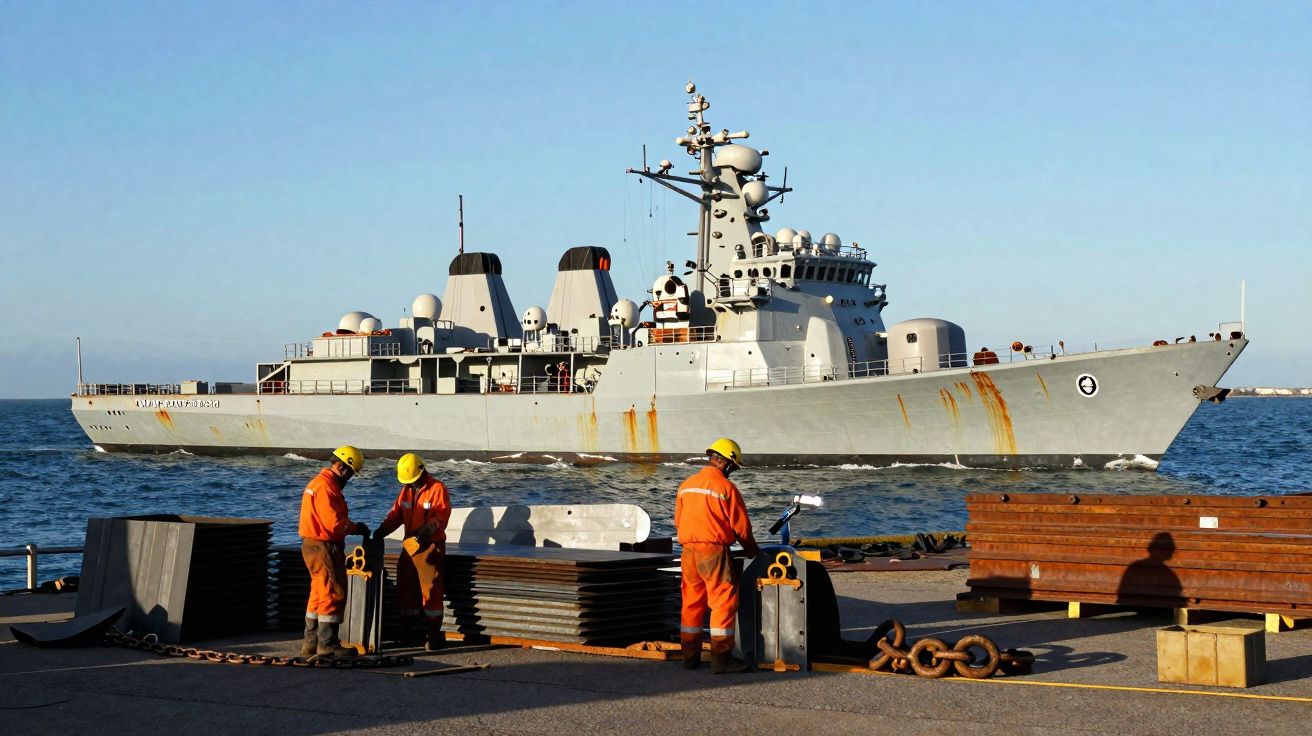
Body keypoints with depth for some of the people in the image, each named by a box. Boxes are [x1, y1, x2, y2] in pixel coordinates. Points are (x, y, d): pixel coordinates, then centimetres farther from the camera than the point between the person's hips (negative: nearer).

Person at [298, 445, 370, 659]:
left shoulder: (319, 482, 16)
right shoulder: (326, 487, -19)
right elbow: (335, 523, -23)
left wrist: (352, 526, 7)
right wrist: (356, 527, -8)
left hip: (314, 545, 11)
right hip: (323, 547, -11)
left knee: (320, 594, 16)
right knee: (334, 594, -6)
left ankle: (311, 643, 22)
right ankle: (327, 645, -4)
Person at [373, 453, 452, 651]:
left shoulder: (437, 489, -7)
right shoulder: (407, 490, 14)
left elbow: (441, 516, -14)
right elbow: (396, 513, 10)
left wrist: (427, 529, -29)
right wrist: (382, 530, -5)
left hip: (430, 546, -7)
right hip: (410, 545, 7)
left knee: (431, 589, -8)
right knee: (406, 588, 10)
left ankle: (434, 633, -3)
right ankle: (408, 630, 20)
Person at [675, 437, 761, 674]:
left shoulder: (686, 485, 9)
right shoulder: (726, 488, -10)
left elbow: (678, 521, 15)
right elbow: (741, 526, -5)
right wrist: (752, 549, 12)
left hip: (688, 550, 7)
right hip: (714, 551, -7)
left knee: (692, 602, 13)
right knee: (723, 602, -1)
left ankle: (690, 657, 19)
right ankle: (721, 659, -4)